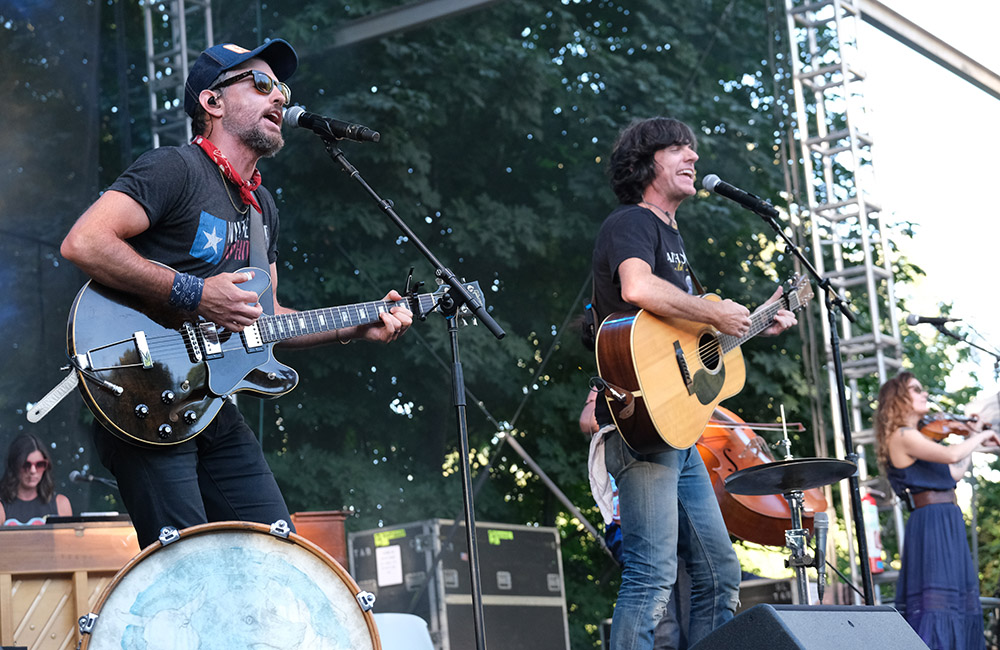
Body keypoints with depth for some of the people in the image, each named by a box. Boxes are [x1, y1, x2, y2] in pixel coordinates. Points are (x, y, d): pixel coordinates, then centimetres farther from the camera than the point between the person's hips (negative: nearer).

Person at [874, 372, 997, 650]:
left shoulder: (917, 437, 19)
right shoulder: (902, 436, -11)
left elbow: (955, 473, 23)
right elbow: (950, 455, -24)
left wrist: (973, 437, 27)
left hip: (948, 524, 10)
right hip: (931, 523, -10)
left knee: (959, 602, 7)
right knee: (936, 602, -17)